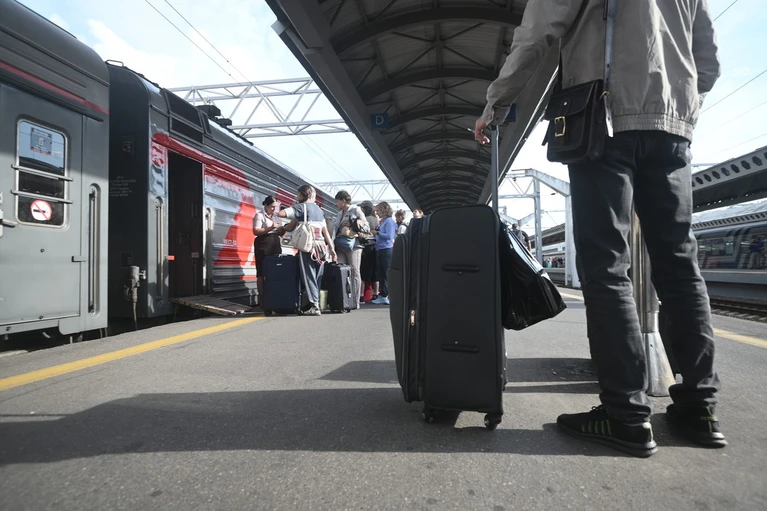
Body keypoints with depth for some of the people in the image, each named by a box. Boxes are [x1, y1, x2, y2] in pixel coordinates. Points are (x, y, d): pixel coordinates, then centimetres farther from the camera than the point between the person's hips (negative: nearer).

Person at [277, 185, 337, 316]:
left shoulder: (301, 207, -1)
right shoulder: (319, 210, 18)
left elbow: (280, 214, -10)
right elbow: (325, 231, 14)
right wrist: (332, 249, 14)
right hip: (320, 246, 6)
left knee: (308, 276, -4)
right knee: (317, 276, 9)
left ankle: (314, 306, -7)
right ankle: (317, 303, 10)